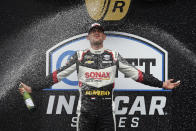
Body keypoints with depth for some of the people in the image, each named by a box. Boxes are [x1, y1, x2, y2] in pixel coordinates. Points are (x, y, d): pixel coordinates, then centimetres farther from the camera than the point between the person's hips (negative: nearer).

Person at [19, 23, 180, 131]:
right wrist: (34, 88, 0)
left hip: (107, 110, 1)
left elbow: (136, 74, 8)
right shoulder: (80, 56, 9)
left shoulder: (114, 56, 10)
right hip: (85, 110, 0)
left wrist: (162, 84, 2)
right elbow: (58, 75, 6)